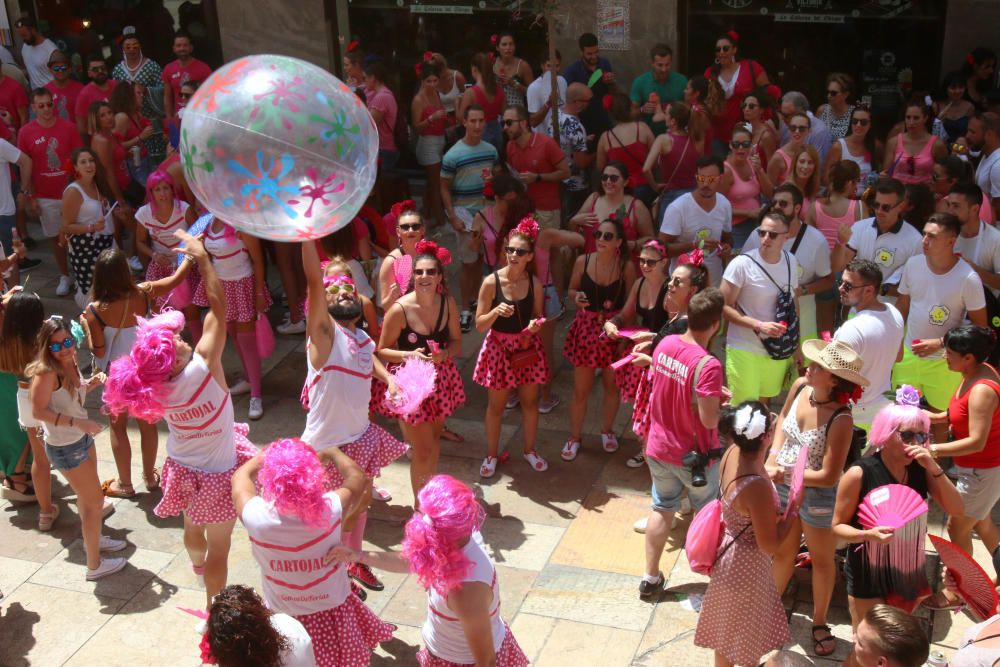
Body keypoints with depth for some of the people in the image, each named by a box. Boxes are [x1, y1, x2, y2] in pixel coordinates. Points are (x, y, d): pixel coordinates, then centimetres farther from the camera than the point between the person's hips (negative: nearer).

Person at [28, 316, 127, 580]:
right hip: (64, 447, -8)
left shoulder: (70, 363, -3)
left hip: (82, 439, 8)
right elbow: (38, 411, -26)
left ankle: (94, 538, 52)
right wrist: (77, 422, -30)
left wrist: (90, 384, -5)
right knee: (94, 500, 3)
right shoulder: (47, 372, -27)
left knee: (86, 494, 27)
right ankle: (94, 565, 18)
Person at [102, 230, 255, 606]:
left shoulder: (153, 387, -19)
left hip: (182, 471, 6)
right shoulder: (202, 368, -35)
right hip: (216, 476, -6)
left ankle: (198, 565, 62)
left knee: (193, 529, 33)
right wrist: (201, 258, -26)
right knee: (219, 547, 13)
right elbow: (218, 309, -31)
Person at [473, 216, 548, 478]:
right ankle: (491, 454, 30)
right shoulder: (491, 282, -16)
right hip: (499, 347, -2)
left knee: (530, 401, 15)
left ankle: (529, 450, 36)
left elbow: (538, 316, 7)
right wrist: (496, 312, -30)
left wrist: (536, 324, -16)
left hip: (527, 346, 2)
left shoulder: (534, 282, -7)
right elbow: (479, 325, -12)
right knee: (496, 405, 11)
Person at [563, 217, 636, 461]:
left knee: (612, 385, 17)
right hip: (586, 329, 0)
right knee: (581, 389, 6)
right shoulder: (583, 261, -8)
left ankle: (607, 430, 41)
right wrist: (577, 297, -15)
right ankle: (574, 437, 26)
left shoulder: (627, 267, -10)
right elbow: (572, 289, 7)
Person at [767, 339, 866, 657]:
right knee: (783, 553, 24)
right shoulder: (799, 386, -14)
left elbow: (828, 476, -27)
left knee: (822, 560, 19)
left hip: (818, 496, -5)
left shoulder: (840, 419, -30)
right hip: (783, 488, 5)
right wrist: (773, 458, -6)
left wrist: (784, 473, -20)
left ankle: (819, 622, 40)